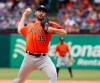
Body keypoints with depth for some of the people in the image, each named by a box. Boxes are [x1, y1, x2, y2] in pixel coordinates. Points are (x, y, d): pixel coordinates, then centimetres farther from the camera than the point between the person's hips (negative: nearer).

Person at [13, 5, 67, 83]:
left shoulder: (49, 24, 3)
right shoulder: (29, 26, 15)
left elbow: (64, 32, -2)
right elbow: (20, 29, 35)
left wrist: (52, 29, -18)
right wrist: (24, 15, 37)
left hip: (43, 58, -3)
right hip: (29, 58, 3)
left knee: (53, 74, -27)